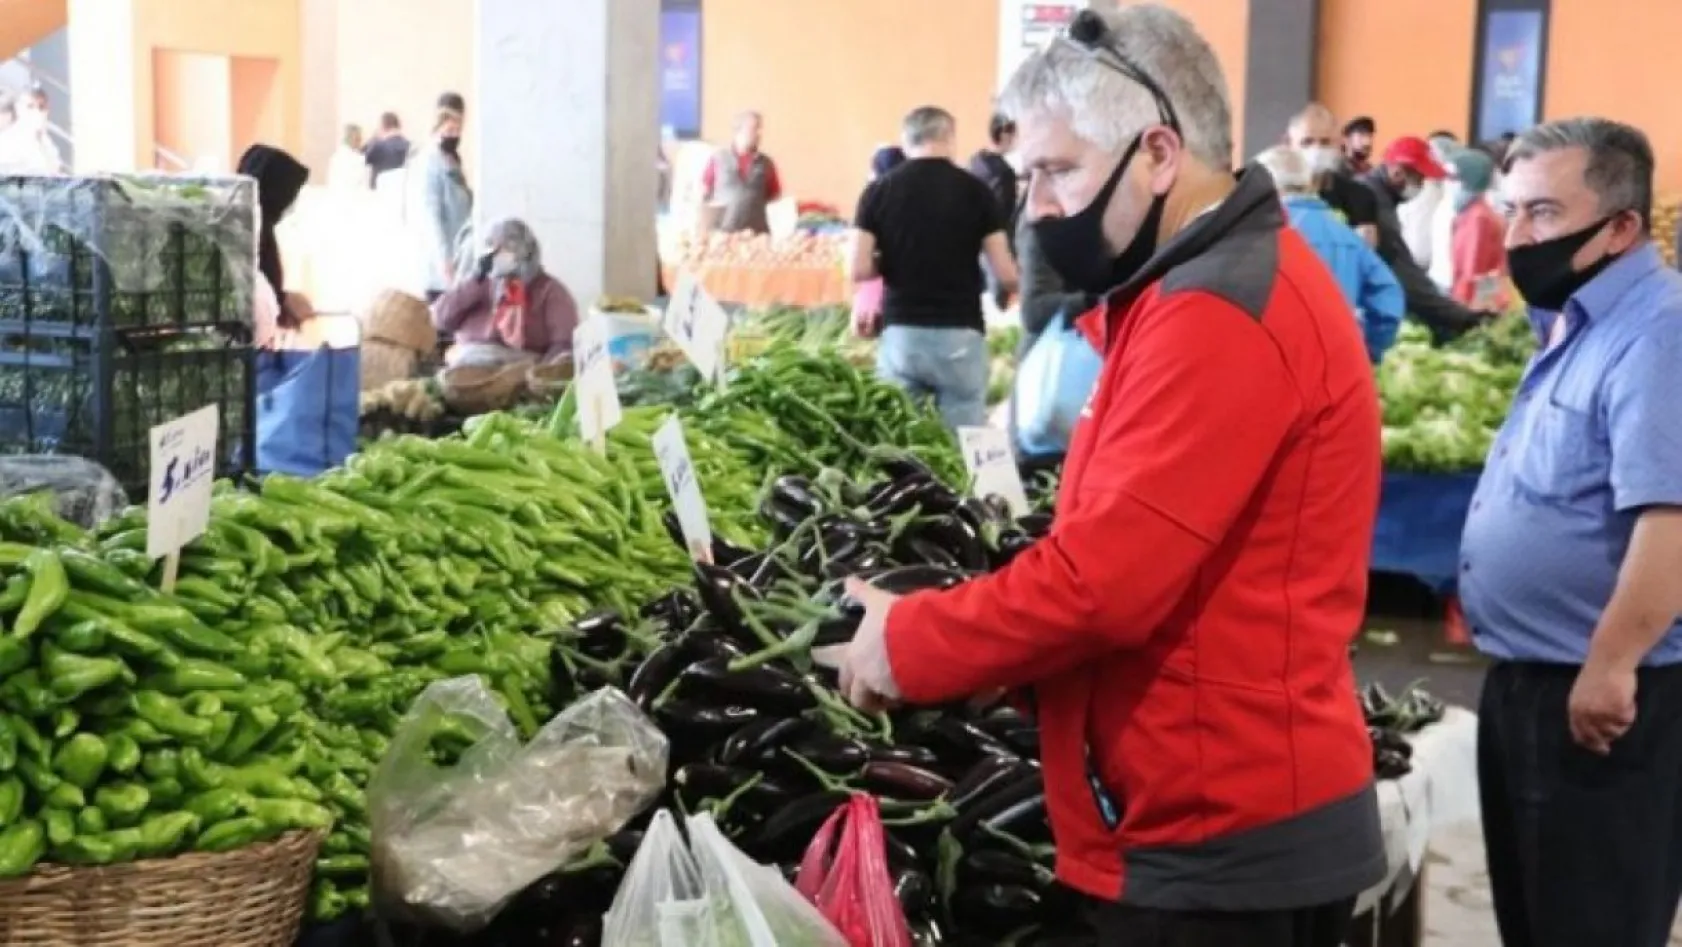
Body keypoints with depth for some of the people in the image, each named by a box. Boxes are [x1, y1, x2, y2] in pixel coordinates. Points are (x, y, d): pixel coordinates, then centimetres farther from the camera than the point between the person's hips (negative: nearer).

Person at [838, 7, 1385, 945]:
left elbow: (1104, 577, -26)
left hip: (1221, 840, -10)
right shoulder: (1228, 278, 14)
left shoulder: (1215, 314, -21)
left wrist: (907, 643, -12)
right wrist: (945, 622, 4)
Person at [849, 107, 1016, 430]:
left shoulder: (878, 191, 1)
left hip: (901, 333, 1)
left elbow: (860, 270, -3)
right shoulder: (975, 190, -1)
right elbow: (1006, 275, -3)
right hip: (960, 334, -1)